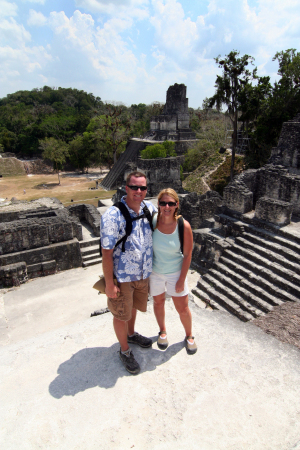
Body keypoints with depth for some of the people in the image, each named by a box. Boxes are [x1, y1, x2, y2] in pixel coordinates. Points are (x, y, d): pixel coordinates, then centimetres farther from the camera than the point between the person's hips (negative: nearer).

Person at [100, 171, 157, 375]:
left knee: (134, 306, 28)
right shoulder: (113, 216, -25)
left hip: (143, 273, 6)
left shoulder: (150, 208, -6)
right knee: (121, 314, 14)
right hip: (122, 276, -5)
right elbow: (107, 252, -21)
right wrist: (109, 283, -18)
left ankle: (131, 334, 57)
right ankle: (125, 351, 39)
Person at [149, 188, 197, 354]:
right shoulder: (152, 221, -17)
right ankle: (162, 332, 50)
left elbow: (187, 255, -11)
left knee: (183, 309, 11)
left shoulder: (184, 226, -20)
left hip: (175, 272, -1)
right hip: (154, 272, 2)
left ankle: (189, 336, 42)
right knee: (158, 303, 21)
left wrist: (182, 280, -9)